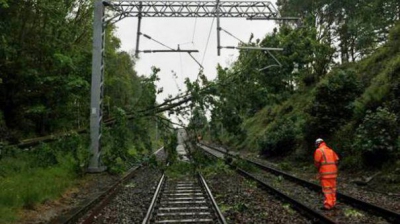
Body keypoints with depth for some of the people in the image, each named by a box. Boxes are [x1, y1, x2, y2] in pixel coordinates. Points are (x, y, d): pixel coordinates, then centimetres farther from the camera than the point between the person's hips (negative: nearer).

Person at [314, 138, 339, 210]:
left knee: (327, 189, -3)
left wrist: (318, 168, 8)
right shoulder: (331, 150, 12)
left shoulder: (319, 150, -9)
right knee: (332, 188, 14)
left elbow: (317, 163, -11)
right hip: (333, 172, 6)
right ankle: (333, 203, 22)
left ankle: (328, 205, -2)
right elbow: (336, 160, 7)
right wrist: (333, 168, 13)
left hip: (325, 173, -6)